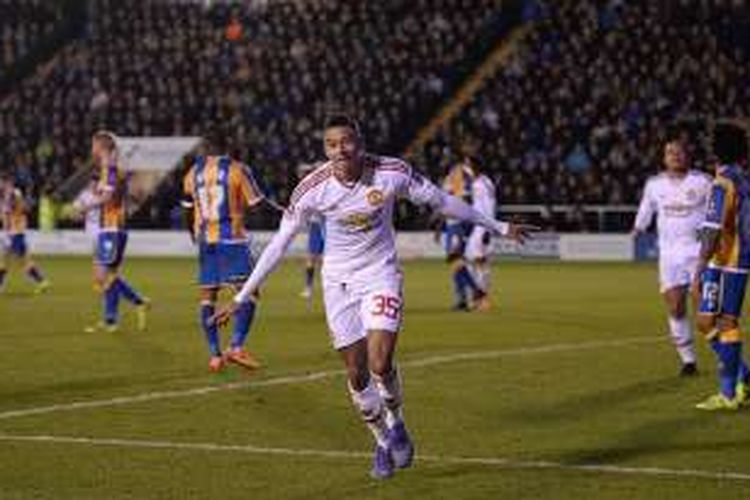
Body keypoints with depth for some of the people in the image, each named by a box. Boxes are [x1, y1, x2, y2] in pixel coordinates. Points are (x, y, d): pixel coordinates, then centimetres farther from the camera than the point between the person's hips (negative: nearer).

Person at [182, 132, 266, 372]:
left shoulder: (193, 173, 9)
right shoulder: (237, 170, -5)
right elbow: (257, 204, -3)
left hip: (205, 240, 5)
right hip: (232, 239, -5)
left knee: (207, 296, 9)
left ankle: (214, 355, 6)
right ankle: (236, 346, -19)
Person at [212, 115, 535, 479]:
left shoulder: (392, 173, -17)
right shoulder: (312, 189, -16)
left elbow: (441, 201, -2)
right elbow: (280, 242, -8)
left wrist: (498, 227, 6)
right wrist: (242, 298, -7)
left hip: (381, 275, -1)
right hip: (338, 281, 1)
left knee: (380, 364, -17)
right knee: (357, 373, 3)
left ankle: (395, 421, 15)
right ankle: (383, 441, 28)